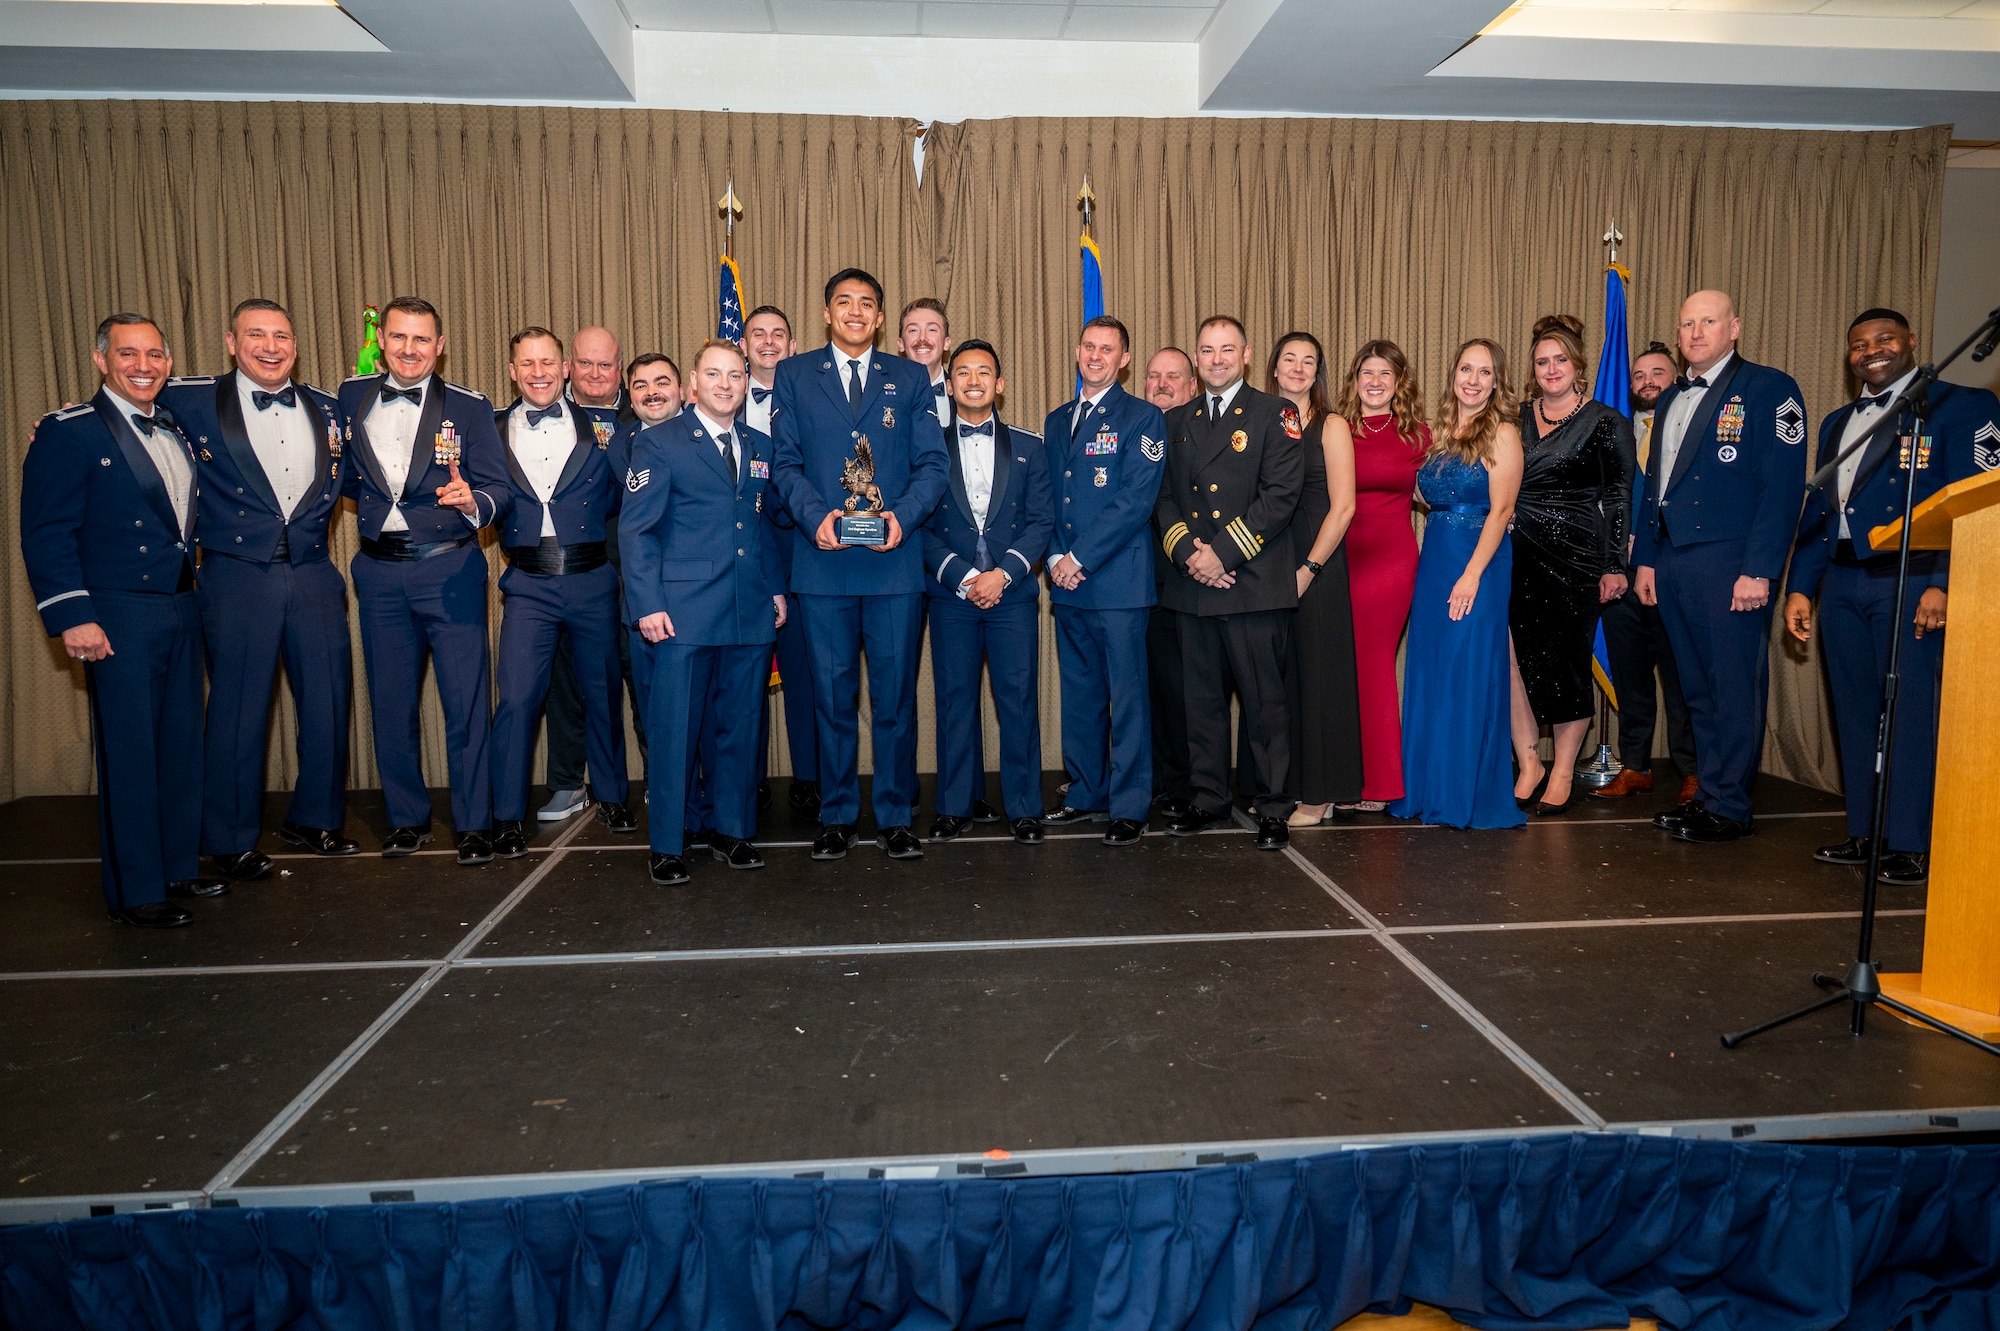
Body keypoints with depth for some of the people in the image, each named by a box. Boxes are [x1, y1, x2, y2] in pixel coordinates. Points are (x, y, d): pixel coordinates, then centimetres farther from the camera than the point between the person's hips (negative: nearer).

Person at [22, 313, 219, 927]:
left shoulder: (176, 431, 14)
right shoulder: (68, 433, -6)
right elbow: (45, 535, -11)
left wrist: (195, 590, 7)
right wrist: (73, 616, -17)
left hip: (181, 611, 7)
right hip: (118, 620, -7)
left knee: (181, 745, 14)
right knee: (128, 754, -1)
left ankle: (178, 867, 27)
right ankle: (135, 893, 8)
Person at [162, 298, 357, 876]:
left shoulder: (324, 408, 10)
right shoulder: (193, 403, 0)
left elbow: (341, 479, 22)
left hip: (314, 574, 4)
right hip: (237, 576, -3)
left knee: (329, 702, 8)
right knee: (238, 711, 2)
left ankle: (315, 818, 27)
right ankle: (231, 841, 17)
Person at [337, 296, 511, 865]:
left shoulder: (469, 408, -2)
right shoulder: (351, 398, 8)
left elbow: (500, 488, -9)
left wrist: (473, 501, -27)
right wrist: (367, 497, 8)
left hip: (450, 569, -3)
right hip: (380, 573, 4)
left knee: (466, 701, -2)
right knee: (391, 703, 11)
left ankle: (474, 823, 10)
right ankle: (407, 818, 26)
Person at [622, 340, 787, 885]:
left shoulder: (760, 447, 16)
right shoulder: (659, 442, 1)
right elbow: (637, 529, -3)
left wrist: (776, 589, 11)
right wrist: (647, 604, -11)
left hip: (751, 614, 5)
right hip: (684, 612, -4)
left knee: (741, 727, 10)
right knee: (674, 729, -1)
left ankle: (732, 831, 23)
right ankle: (667, 846, 11)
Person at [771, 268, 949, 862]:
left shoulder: (910, 379, 11)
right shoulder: (793, 376, 11)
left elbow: (933, 464, 5)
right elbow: (786, 462, 5)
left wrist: (903, 516, -13)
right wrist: (816, 515, -13)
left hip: (895, 561, 0)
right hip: (824, 562, 0)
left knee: (895, 695, 4)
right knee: (832, 695, 7)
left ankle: (895, 817, 15)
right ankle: (836, 815, 18)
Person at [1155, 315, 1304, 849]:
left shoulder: (1276, 414, 2)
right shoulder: (1176, 422, 17)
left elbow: (1281, 495, -8)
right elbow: (1163, 498, 12)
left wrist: (1222, 552, -14)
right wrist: (1187, 553, -6)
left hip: (1253, 583, -4)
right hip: (1192, 585, 4)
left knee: (1264, 700, -1)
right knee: (1202, 699, 9)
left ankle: (1271, 807, 10)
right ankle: (1210, 799, 21)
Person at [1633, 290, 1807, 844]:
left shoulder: (1769, 389, -3)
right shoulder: (1670, 401, 19)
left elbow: (1782, 487, -10)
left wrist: (1759, 570, -17)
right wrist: (1645, 559, 14)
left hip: (1730, 565, -7)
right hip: (1672, 564, 7)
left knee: (1733, 688, -2)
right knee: (1697, 688, 11)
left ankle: (1728, 807, 6)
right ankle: (1707, 793, 19)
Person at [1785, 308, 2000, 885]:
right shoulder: (1837, 423, 19)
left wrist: (1944, 584, -18)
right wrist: (1800, 587, 11)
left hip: (1911, 582, -6)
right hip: (1841, 585, 6)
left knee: (1911, 713, -6)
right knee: (1855, 713, 8)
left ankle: (1912, 845, 1)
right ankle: (1864, 832, 17)